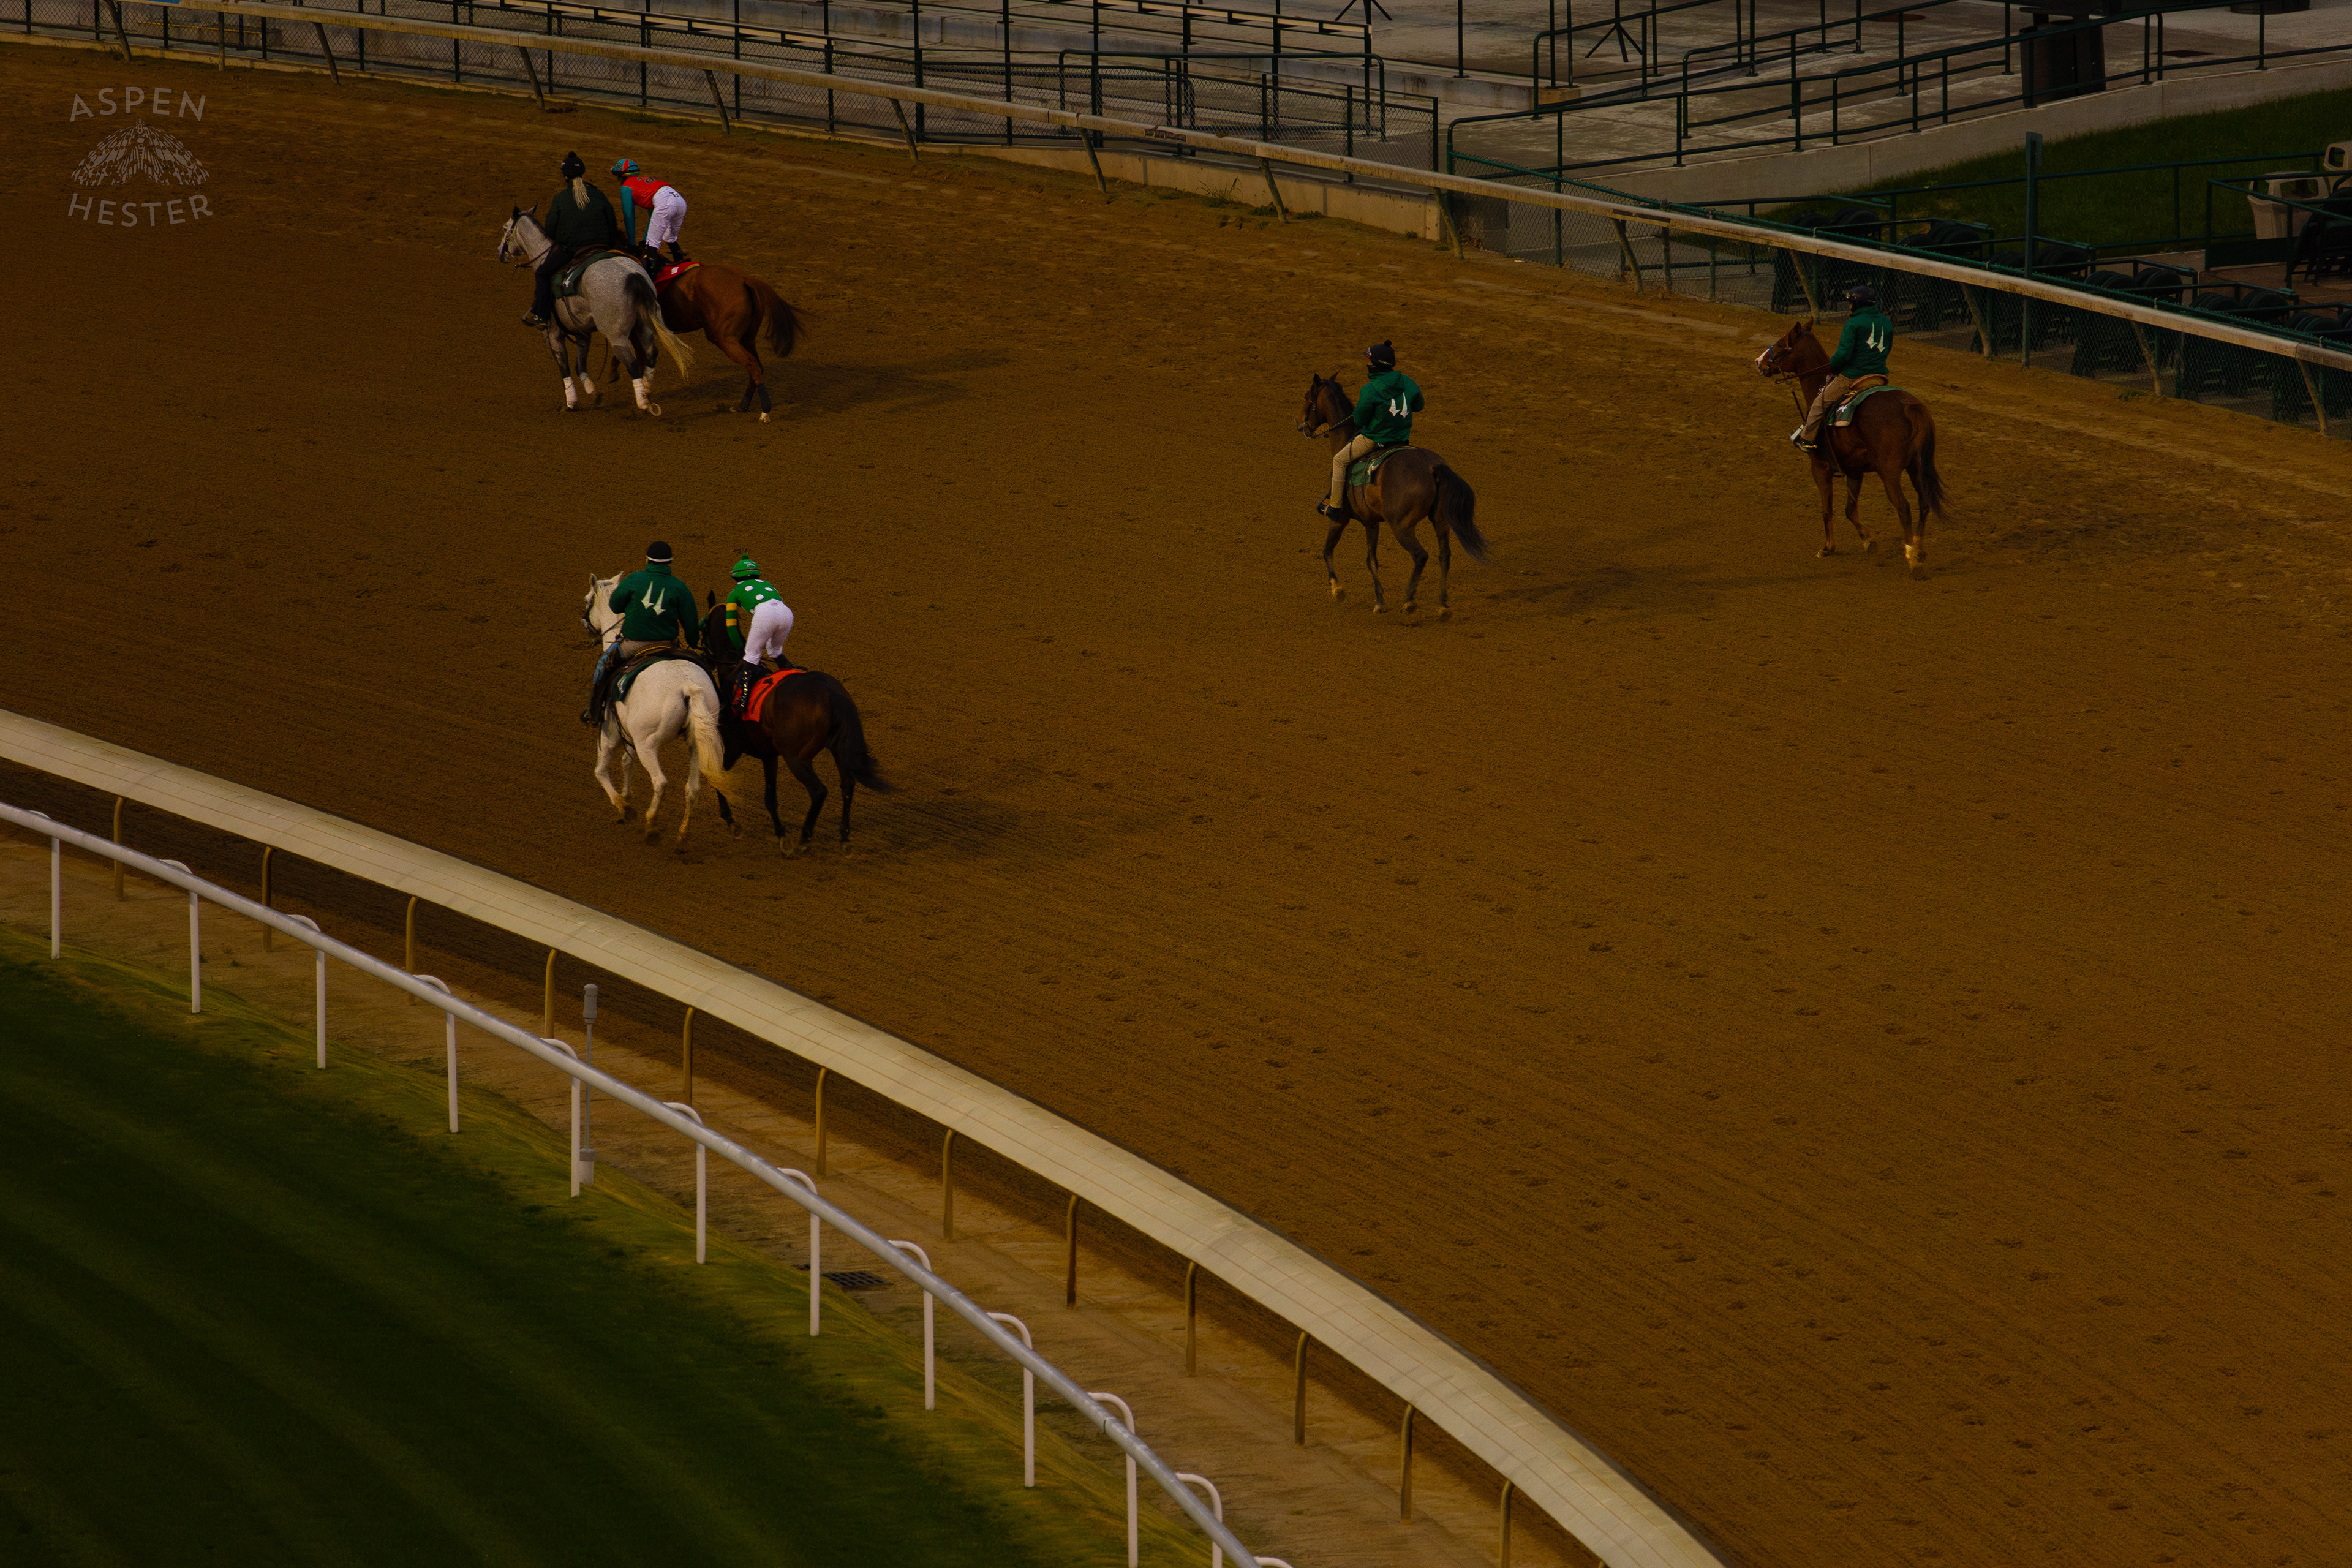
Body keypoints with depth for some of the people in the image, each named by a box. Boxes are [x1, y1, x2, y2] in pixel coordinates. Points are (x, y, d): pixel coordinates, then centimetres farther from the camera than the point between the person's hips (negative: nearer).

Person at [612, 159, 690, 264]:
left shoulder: (626, 187, 14)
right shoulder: (645, 179, 38)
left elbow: (629, 217, 12)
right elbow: (652, 215, 41)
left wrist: (632, 243, 19)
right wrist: (645, 240, 43)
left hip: (664, 203, -8)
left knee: (653, 244, -6)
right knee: (670, 239, 27)